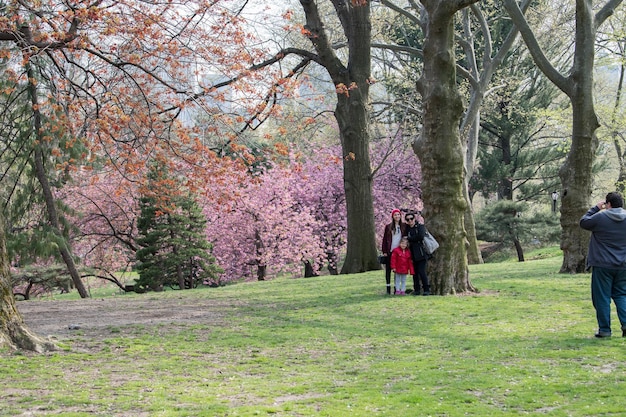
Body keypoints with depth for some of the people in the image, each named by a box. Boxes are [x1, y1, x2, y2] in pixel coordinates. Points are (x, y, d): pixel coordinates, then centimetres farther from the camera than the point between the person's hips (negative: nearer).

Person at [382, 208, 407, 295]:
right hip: (390, 252, 0)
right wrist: (384, 251, -2)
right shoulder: (388, 227, 5)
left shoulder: (404, 226, 6)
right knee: (388, 270, 0)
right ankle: (388, 287, 4)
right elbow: (385, 239, 4)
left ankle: (396, 288, 10)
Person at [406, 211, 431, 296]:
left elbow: (420, 236, -15)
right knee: (415, 272, 5)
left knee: (422, 271, -11)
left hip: (421, 253, -5)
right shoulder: (407, 229, 15)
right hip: (413, 254, 5)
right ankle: (416, 290, 12)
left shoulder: (420, 226, 0)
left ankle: (426, 290, -5)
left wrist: (409, 238, -8)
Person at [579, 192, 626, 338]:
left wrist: (595, 209, 11)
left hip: (602, 265, -4)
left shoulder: (600, 217, -12)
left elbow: (583, 222, 4)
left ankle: (604, 329, 5)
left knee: (602, 297, 3)